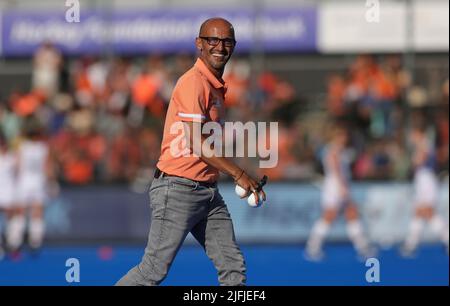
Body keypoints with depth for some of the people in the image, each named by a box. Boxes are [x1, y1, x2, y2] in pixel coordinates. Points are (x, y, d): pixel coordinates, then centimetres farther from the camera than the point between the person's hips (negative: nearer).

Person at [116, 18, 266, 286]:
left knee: (234, 268, 3)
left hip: (208, 191, 9)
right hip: (179, 190, -9)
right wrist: (239, 174, -21)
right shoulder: (194, 83, -14)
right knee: (154, 271, -6)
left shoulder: (217, 87, 16)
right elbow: (195, 143, -22)